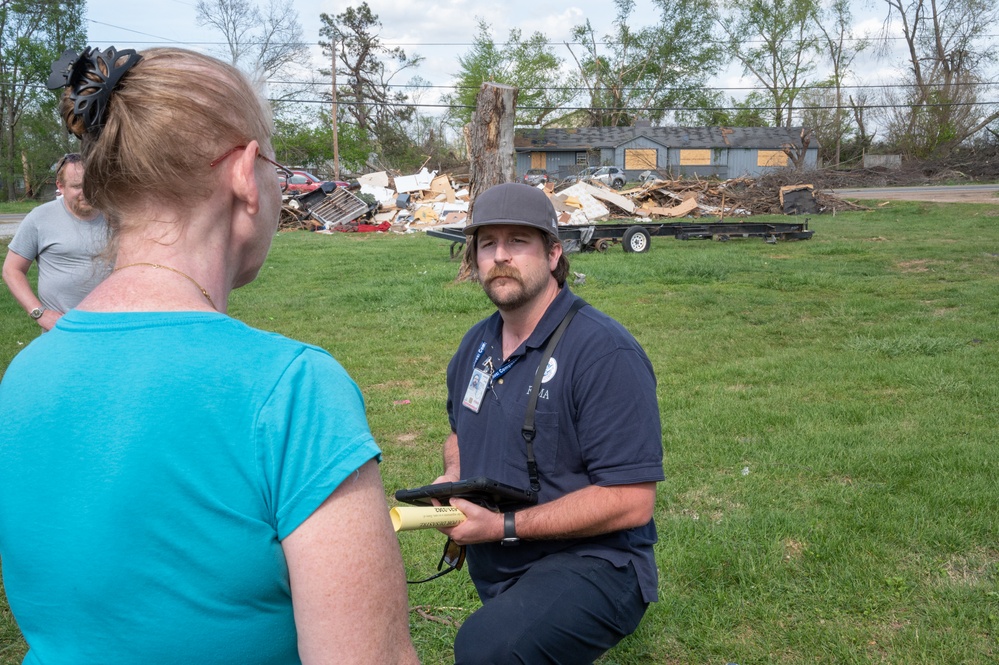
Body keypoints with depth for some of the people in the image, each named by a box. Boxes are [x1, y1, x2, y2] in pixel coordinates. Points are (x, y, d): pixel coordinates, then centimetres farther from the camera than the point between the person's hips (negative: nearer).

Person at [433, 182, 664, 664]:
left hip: (591, 563, -8)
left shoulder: (605, 352, -19)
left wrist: (505, 527, -22)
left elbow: (631, 501, -22)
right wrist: (452, 476, 2)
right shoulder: (476, 345, 6)